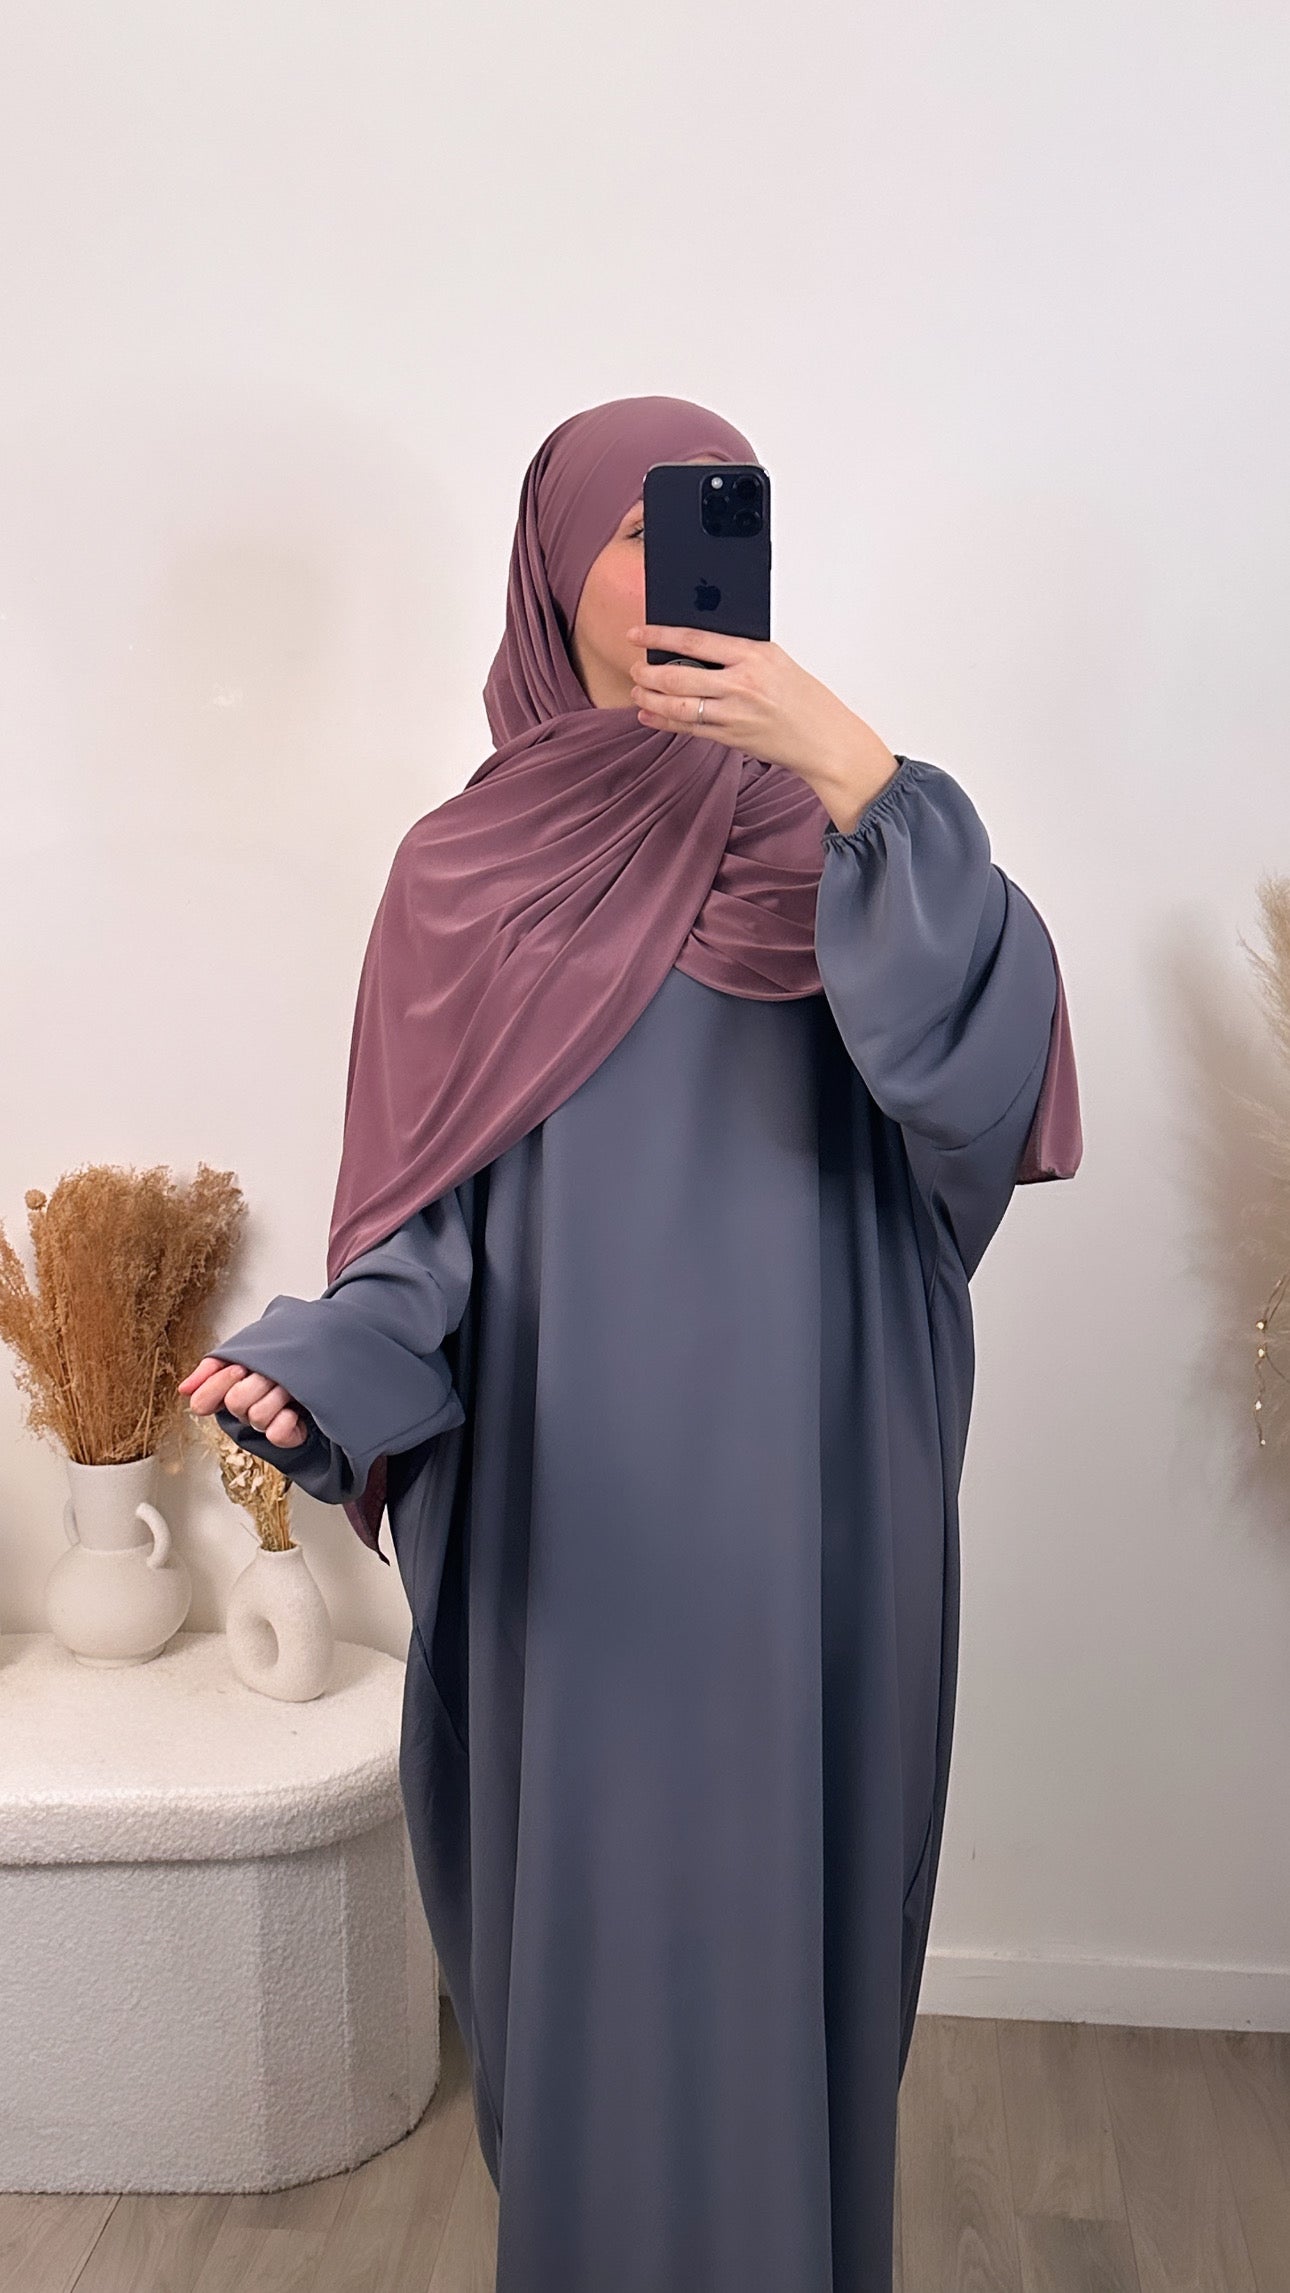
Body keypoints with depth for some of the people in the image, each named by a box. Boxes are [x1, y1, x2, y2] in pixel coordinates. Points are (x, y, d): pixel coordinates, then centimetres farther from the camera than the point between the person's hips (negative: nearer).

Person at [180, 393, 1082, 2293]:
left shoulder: (828, 835, 2)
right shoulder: (463, 870, 2)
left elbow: (994, 1043, -17)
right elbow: (424, 1215, -1)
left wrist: (849, 761, -24)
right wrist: (315, 1370, -20)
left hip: (806, 1512, 0)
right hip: (572, 1519, 0)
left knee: (788, 1907, 11)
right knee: (587, 1909, 12)